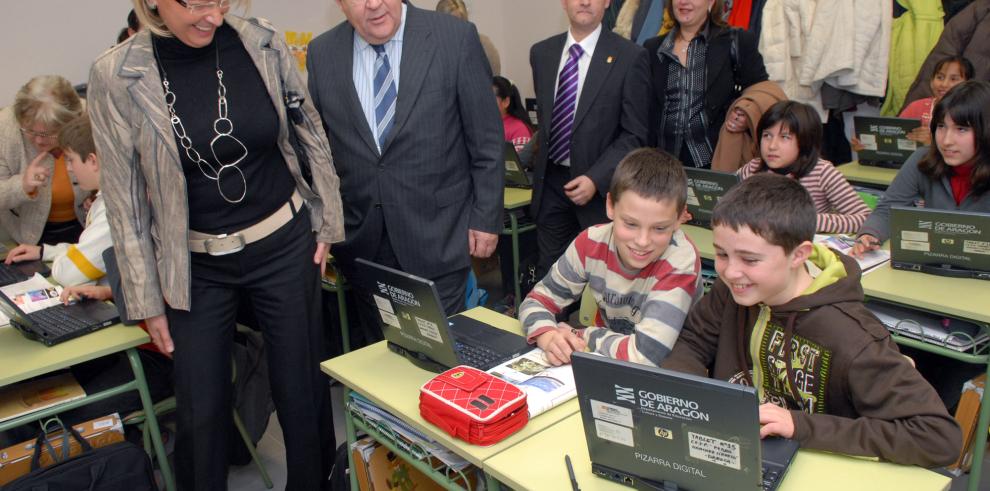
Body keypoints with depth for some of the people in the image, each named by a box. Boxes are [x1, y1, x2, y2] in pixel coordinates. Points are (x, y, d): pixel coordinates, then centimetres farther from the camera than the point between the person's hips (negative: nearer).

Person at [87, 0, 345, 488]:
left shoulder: (262, 41, -8)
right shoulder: (115, 76, -11)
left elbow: (311, 132, 5)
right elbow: (124, 198, -4)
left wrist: (325, 222, 6)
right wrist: (146, 299, 0)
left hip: (283, 246, 1)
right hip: (194, 266, 0)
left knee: (303, 391, 12)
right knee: (200, 412, 10)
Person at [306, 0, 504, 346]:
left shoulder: (456, 38, -6)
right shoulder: (321, 54, 2)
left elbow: (486, 139, -3)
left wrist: (486, 217, -3)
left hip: (437, 236, -2)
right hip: (361, 240, 3)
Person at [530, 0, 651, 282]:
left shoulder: (629, 57, -10)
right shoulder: (541, 52, 6)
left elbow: (635, 134, -10)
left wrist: (596, 179, -19)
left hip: (600, 186, -4)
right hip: (550, 182, 4)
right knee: (549, 272, 11)